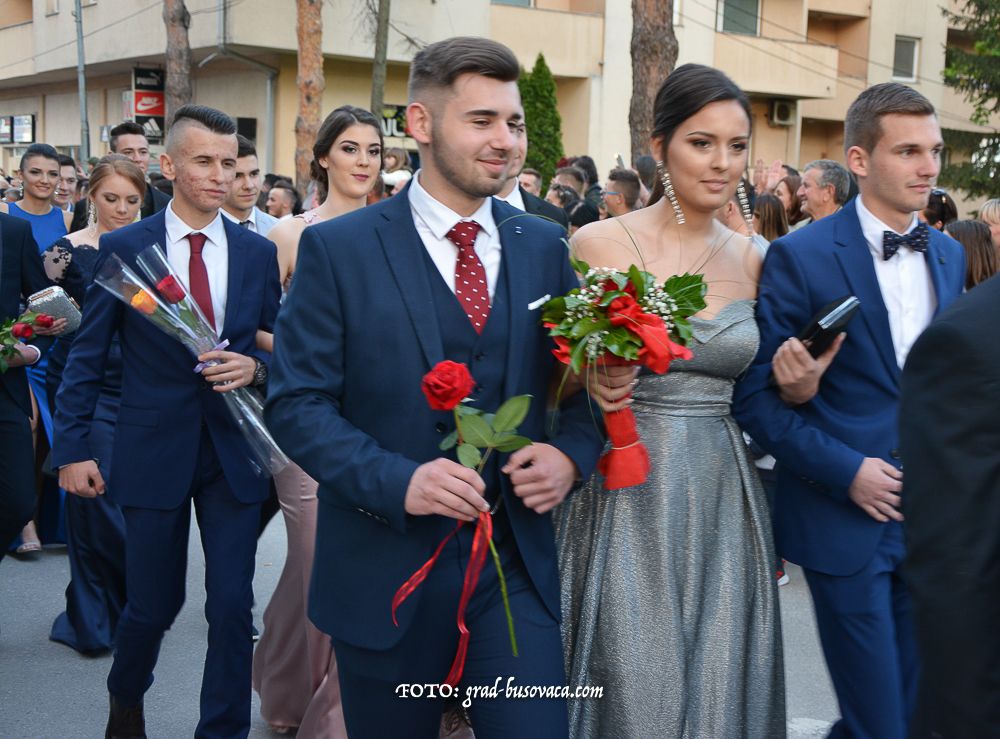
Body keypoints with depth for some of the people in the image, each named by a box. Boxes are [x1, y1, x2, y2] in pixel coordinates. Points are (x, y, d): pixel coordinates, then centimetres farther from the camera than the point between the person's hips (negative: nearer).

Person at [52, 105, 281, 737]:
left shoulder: (258, 252, 4)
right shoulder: (123, 248, -2)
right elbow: (87, 356, 0)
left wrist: (255, 367, -13)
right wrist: (73, 447, -4)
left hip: (235, 451, 2)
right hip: (153, 449, -1)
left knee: (233, 606, 2)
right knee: (153, 604, 10)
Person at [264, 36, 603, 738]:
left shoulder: (546, 248, 6)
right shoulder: (337, 249, -5)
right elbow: (297, 403, -8)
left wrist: (571, 453, -10)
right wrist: (397, 481, -22)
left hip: (516, 565, 2)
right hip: (385, 568, -2)